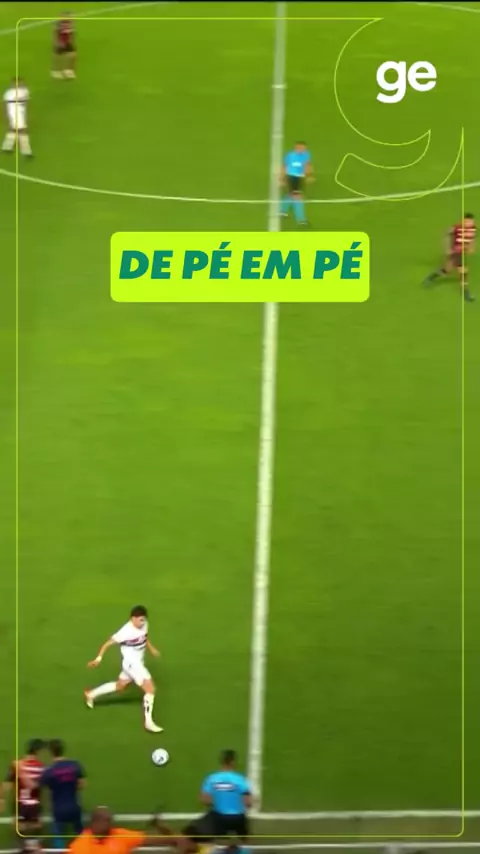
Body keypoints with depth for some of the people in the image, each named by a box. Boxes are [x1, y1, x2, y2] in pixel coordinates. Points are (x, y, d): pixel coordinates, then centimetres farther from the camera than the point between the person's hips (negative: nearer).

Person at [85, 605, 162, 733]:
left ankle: (91, 695, 44)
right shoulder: (126, 632, -28)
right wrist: (99, 658, -23)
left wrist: (151, 649, 11)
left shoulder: (143, 625, -7)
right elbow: (108, 643, -20)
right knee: (150, 689, -14)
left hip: (138, 662, 9)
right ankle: (148, 722, -6)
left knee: (120, 686, 27)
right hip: (131, 663, -9)